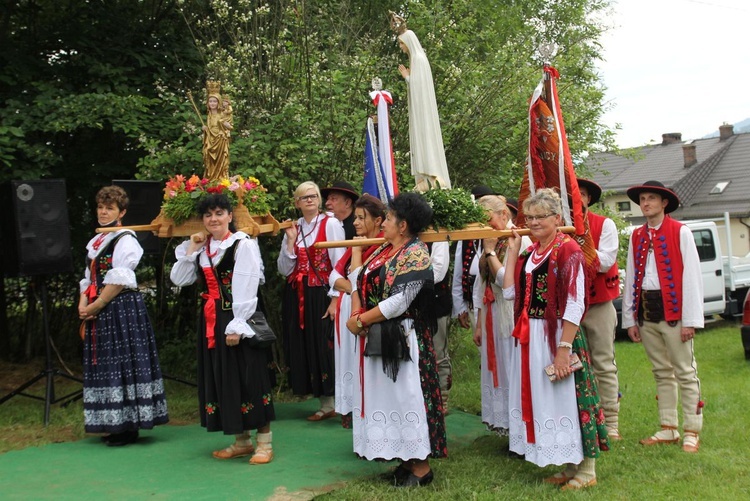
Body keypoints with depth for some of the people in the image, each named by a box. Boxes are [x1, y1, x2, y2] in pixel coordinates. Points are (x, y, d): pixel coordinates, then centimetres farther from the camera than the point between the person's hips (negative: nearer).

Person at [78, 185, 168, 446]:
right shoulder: (95, 242, 17)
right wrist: (83, 304, 0)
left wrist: (95, 306, -14)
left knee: (122, 363, -6)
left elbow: (119, 281, -15)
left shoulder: (125, 240, -8)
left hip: (122, 309, -8)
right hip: (98, 313, 8)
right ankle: (114, 425, 17)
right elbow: (88, 278, 16)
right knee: (104, 364, 9)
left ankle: (128, 426, 1)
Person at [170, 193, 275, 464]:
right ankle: (241, 441, 23)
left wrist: (237, 326, -19)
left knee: (248, 378, -3)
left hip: (237, 319, -7)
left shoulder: (243, 244, -9)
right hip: (211, 321, 7)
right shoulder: (201, 248, 11)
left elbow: (247, 289, -15)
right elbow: (179, 279, 6)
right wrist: (190, 250, -1)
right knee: (222, 379, 11)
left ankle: (264, 441, 7)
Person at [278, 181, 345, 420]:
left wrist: (335, 299, -15)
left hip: (321, 294, -5)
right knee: (305, 347, 5)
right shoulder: (293, 228, 11)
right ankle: (326, 404, 14)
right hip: (297, 297, 5)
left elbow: (339, 264, -9)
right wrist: (290, 241, -4)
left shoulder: (330, 224, -3)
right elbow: (284, 269, 6)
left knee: (324, 345, -6)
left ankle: (331, 402, 5)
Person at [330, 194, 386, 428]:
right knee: (349, 359, 12)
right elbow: (335, 276, 7)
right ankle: (350, 409, 21)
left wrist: (357, 250, -9)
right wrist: (352, 287, -11)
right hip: (347, 310, 8)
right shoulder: (355, 244, 14)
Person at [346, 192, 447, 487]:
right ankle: (405, 459, 23)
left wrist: (360, 320, -13)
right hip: (376, 338, 9)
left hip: (401, 340, -9)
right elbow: (360, 278, 12)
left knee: (407, 395, -2)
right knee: (385, 395, 12)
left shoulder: (416, 256, -14)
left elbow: (398, 302, -20)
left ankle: (421, 466, 10)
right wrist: (356, 314, -6)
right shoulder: (384, 250, 12)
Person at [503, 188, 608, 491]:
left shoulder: (567, 249, -11)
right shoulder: (529, 254, 13)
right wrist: (512, 252, 7)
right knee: (541, 399, 13)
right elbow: (510, 292, 6)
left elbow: (575, 304, -16)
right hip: (530, 338, 8)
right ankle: (569, 467, 28)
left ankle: (585, 471, 17)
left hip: (557, 335, -8)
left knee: (565, 398, 0)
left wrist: (564, 349, -21)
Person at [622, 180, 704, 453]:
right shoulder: (636, 237, 12)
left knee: (685, 373, 1)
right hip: (646, 310, 5)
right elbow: (630, 278, 11)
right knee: (661, 372, 12)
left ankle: (692, 432, 9)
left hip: (672, 309, -5)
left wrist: (690, 319, -12)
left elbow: (691, 277, -7)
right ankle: (668, 429, 20)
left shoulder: (680, 233, -3)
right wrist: (630, 318, 8)